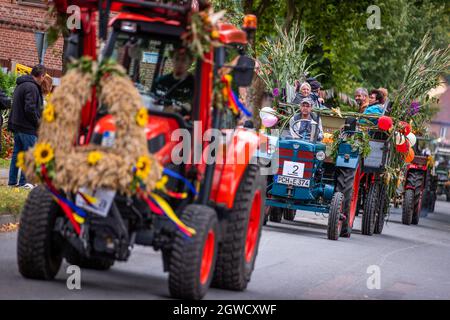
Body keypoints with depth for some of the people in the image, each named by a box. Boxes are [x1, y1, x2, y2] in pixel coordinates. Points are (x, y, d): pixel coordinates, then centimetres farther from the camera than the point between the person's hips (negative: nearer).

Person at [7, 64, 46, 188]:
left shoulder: (20, 85, 14)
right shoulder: (32, 87, -17)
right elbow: (30, 108, -23)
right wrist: (38, 122, -10)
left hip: (17, 126, 9)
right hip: (28, 127, -9)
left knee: (17, 153, 13)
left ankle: (12, 180, 16)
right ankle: (24, 181, -2)